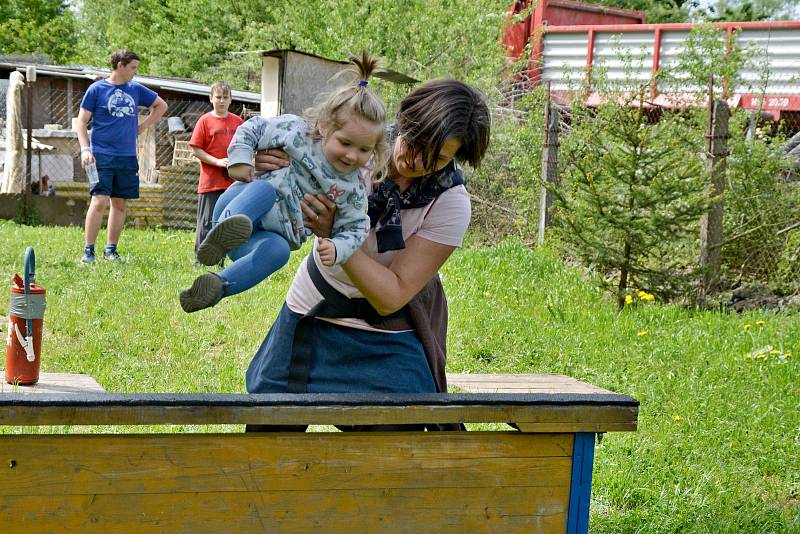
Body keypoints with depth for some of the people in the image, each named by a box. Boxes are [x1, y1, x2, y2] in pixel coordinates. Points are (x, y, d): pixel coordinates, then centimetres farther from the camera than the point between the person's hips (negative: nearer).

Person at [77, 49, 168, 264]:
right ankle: (88, 251, -8)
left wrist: (142, 127, 15)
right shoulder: (97, 89, -1)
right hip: (101, 155, -5)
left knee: (120, 204, 6)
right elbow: (82, 121, 0)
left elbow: (161, 105, 25)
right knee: (99, 201, -13)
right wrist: (85, 149, -11)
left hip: (127, 157, 5)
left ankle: (111, 250, 16)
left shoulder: (136, 90, 11)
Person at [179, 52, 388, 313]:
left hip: (275, 234, 2)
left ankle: (219, 285, -41)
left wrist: (337, 249, -20)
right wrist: (239, 159, -12)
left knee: (278, 250, -35)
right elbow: (253, 128, 3)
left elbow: (356, 227, 1)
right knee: (266, 188, -35)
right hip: (240, 205, -2)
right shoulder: (296, 131, -8)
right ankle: (222, 235, -60)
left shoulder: (353, 190, -3)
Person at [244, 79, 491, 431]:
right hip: (311, 313, 3)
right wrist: (259, 162, -25)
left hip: (385, 336, -2)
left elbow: (391, 296, -24)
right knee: (268, 425, 6)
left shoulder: (451, 204, -22)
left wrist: (335, 235, -35)